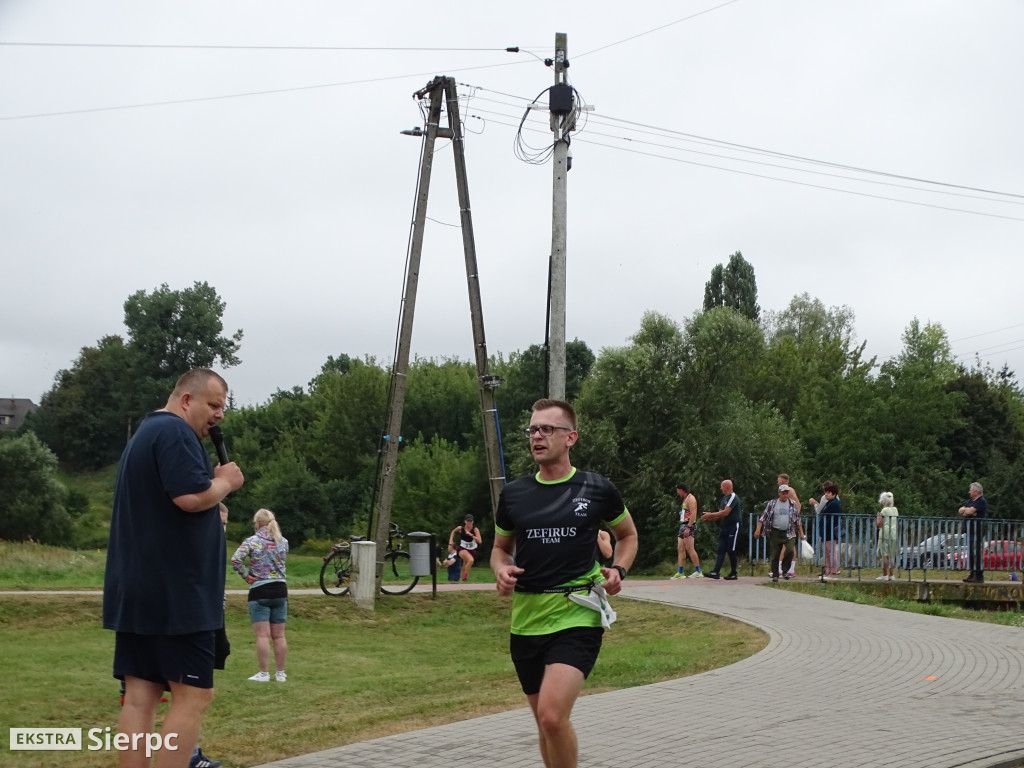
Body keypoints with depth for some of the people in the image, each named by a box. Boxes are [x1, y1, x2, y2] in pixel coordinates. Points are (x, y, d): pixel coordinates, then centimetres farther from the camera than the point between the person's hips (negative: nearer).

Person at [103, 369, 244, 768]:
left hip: (135, 591, 10)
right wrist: (226, 481, -6)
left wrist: (214, 481, 12)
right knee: (193, 695, -6)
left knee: (140, 696, 6)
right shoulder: (175, 432, -12)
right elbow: (191, 497, -24)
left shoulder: (144, 433, 21)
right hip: (174, 592, -10)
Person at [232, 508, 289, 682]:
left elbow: (235, 559, -18)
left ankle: (264, 673, 0)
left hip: (259, 590, -4)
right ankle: (281, 673, 14)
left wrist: (246, 575, -7)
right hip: (280, 589, 4)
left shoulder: (252, 541, -9)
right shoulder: (283, 542, 5)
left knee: (263, 635, -1)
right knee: (279, 635, 9)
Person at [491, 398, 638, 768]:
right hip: (526, 621, 4)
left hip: (577, 617, -4)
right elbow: (500, 547, 19)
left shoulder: (597, 489, -2)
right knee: (545, 724, 14)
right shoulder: (513, 494, 5)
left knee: (552, 716, -22)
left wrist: (617, 570, -3)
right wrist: (501, 570, -3)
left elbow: (628, 534, 15)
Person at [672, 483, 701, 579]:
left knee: (689, 548, -16)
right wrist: (684, 527, 16)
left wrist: (688, 528, -26)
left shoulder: (690, 498, -9)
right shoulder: (685, 499, 22)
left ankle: (698, 571, -16)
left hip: (689, 525, -10)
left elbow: (693, 514, -19)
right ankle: (680, 572, 9)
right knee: (680, 549, 7)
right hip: (683, 525, 10)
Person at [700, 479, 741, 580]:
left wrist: (711, 515, -16)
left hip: (733, 527, -9)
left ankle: (733, 574, 6)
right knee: (721, 550, 0)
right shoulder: (724, 498, 17)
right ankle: (715, 572, -6)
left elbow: (725, 512, -21)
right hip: (724, 527, 9)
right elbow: (720, 514, 17)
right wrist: (709, 517, 1)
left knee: (731, 551, -4)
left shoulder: (733, 497, -13)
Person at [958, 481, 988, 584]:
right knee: (971, 553, 13)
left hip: (977, 530, -10)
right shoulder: (971, 501, 21)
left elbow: (970, 511, -20)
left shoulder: (981, 501, -10)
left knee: (977, 553, -11)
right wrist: (967, 510, -6)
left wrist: (965, 510, 2)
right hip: (970, 530, 10)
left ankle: (979, 576, -11)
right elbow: (960, 510, 15)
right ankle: (973, 574, 19)